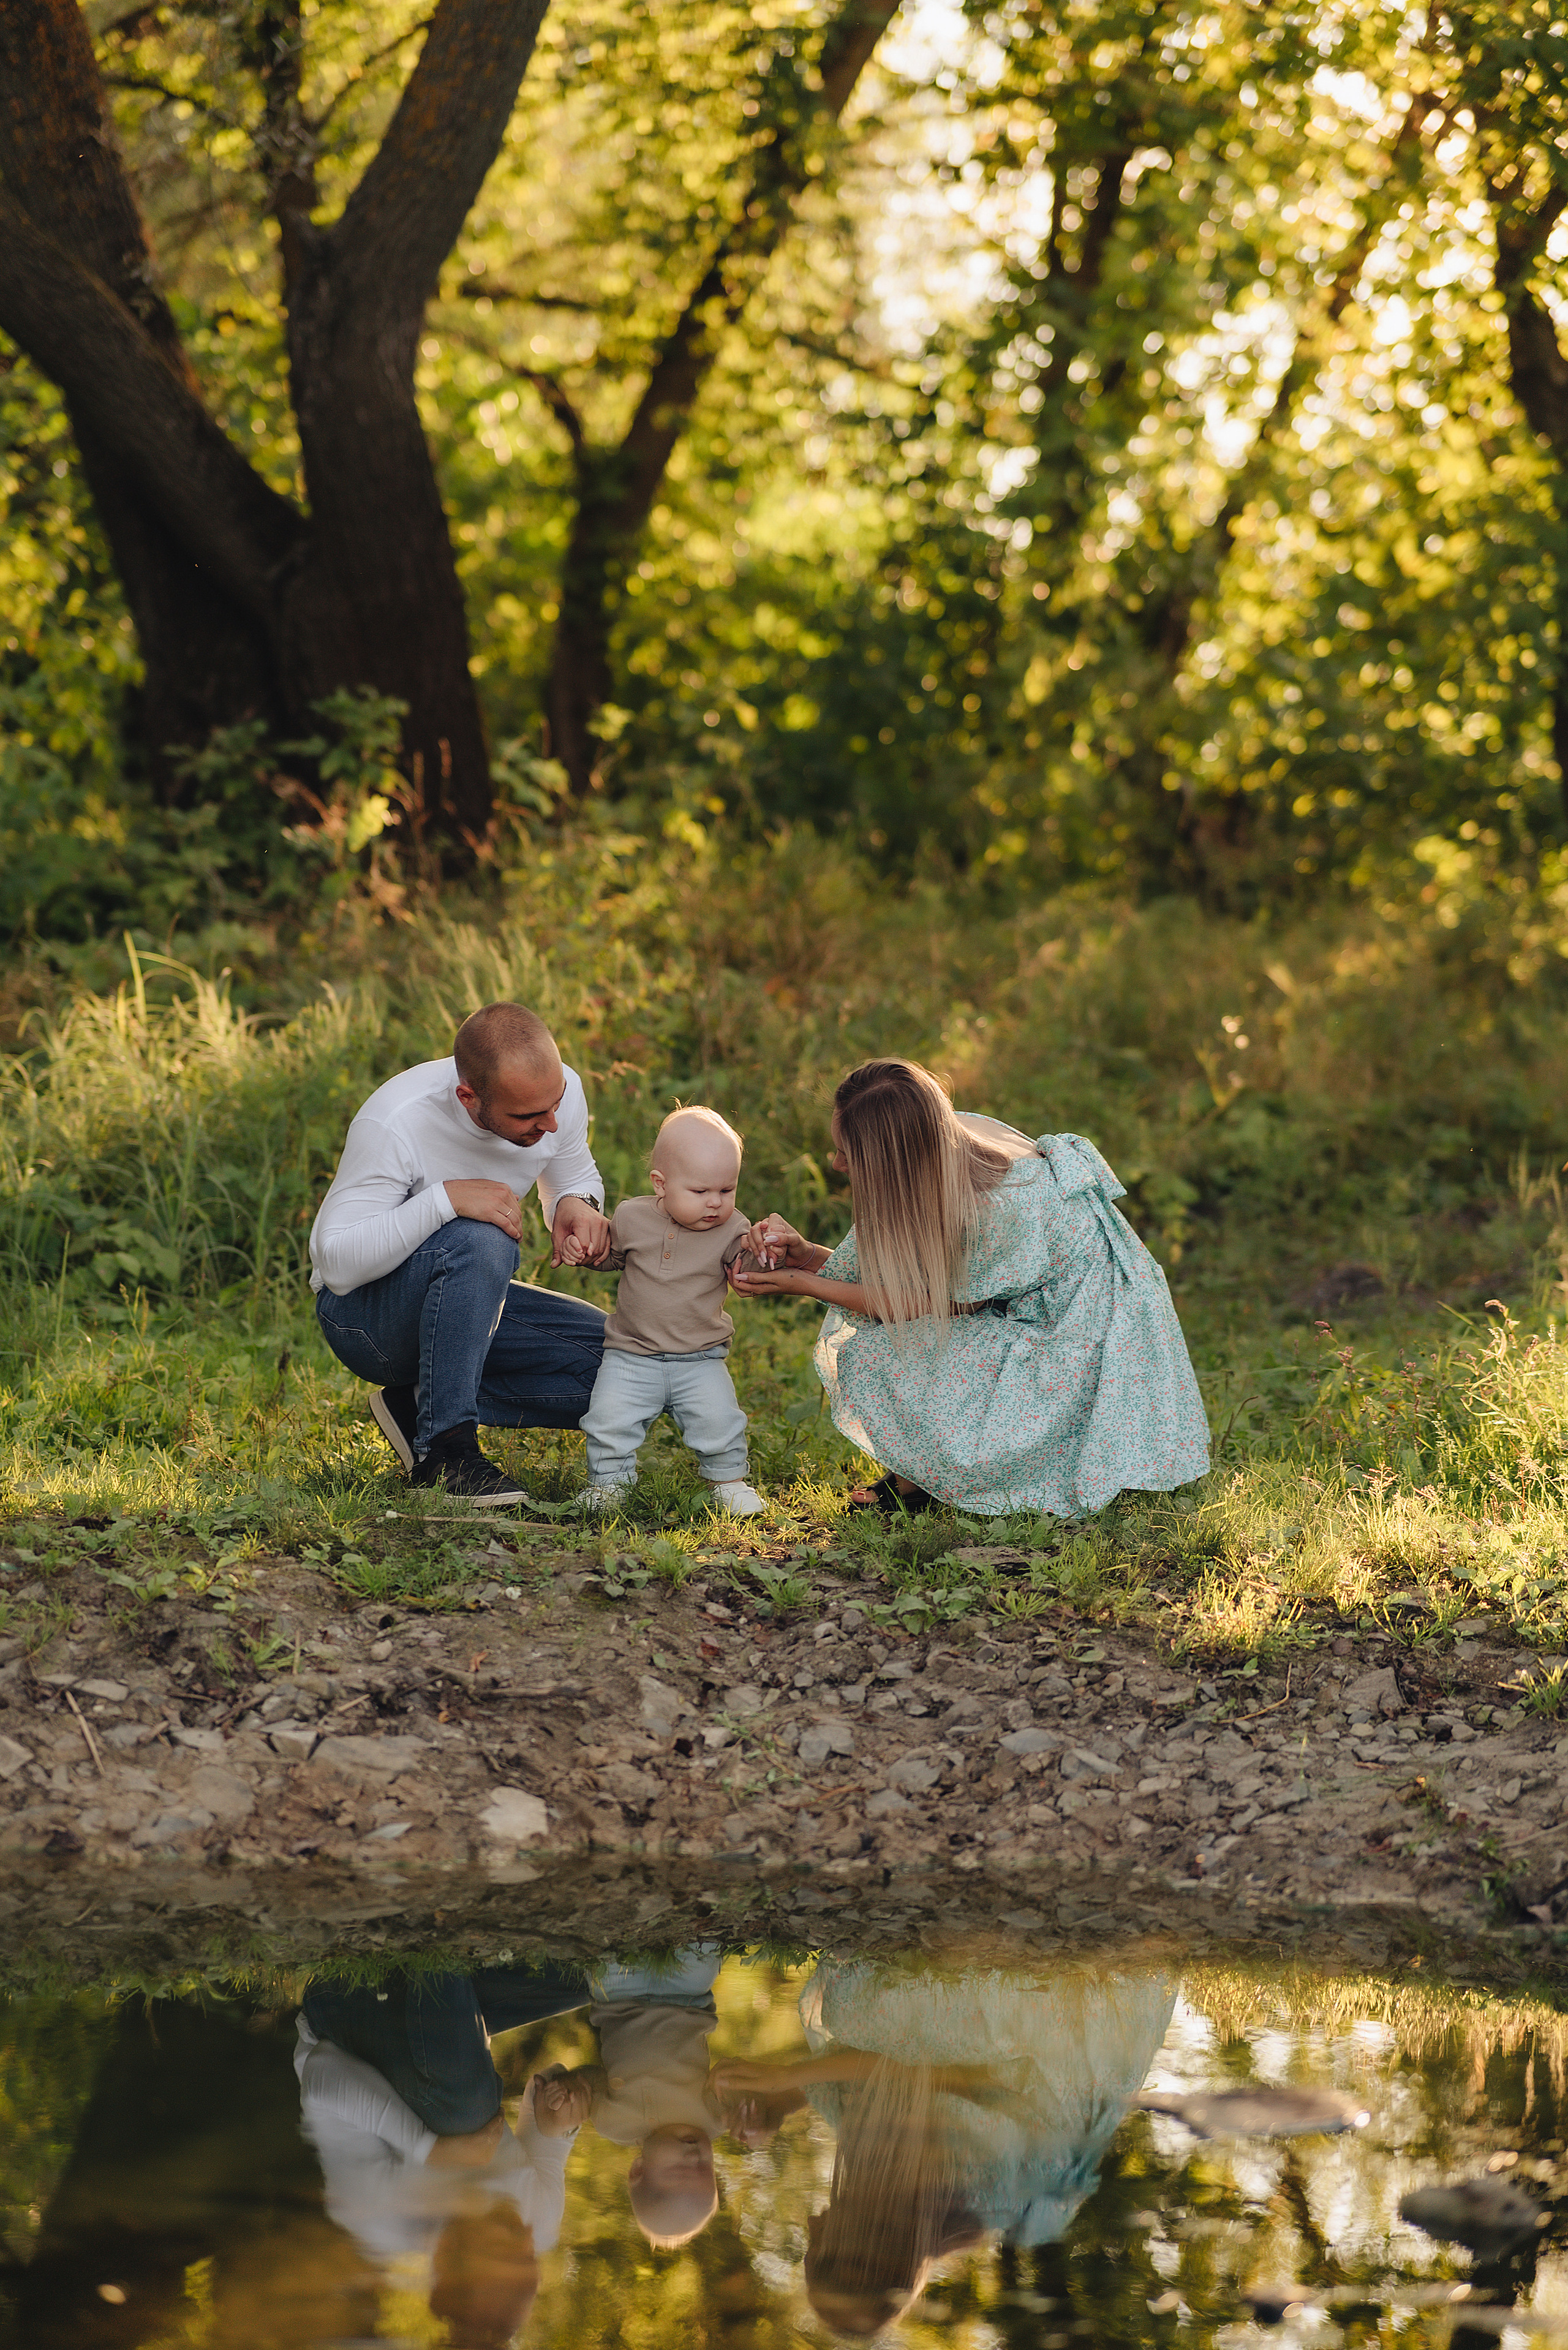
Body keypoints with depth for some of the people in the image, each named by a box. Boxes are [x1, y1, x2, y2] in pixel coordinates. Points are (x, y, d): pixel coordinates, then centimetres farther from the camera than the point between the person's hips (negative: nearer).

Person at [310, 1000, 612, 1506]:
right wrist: (445, 1198, -41)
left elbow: (576, 1178, 8)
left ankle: (421, 1404, -3)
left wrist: (578, 1205, -17)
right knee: (481, 1242, -38)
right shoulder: (396, 1123, -30)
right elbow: (339, 1263, -31)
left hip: (465, 1301, 7)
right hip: (362, 1311, -7)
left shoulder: (559, 1090, -14)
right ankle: (443, 1448, -27)